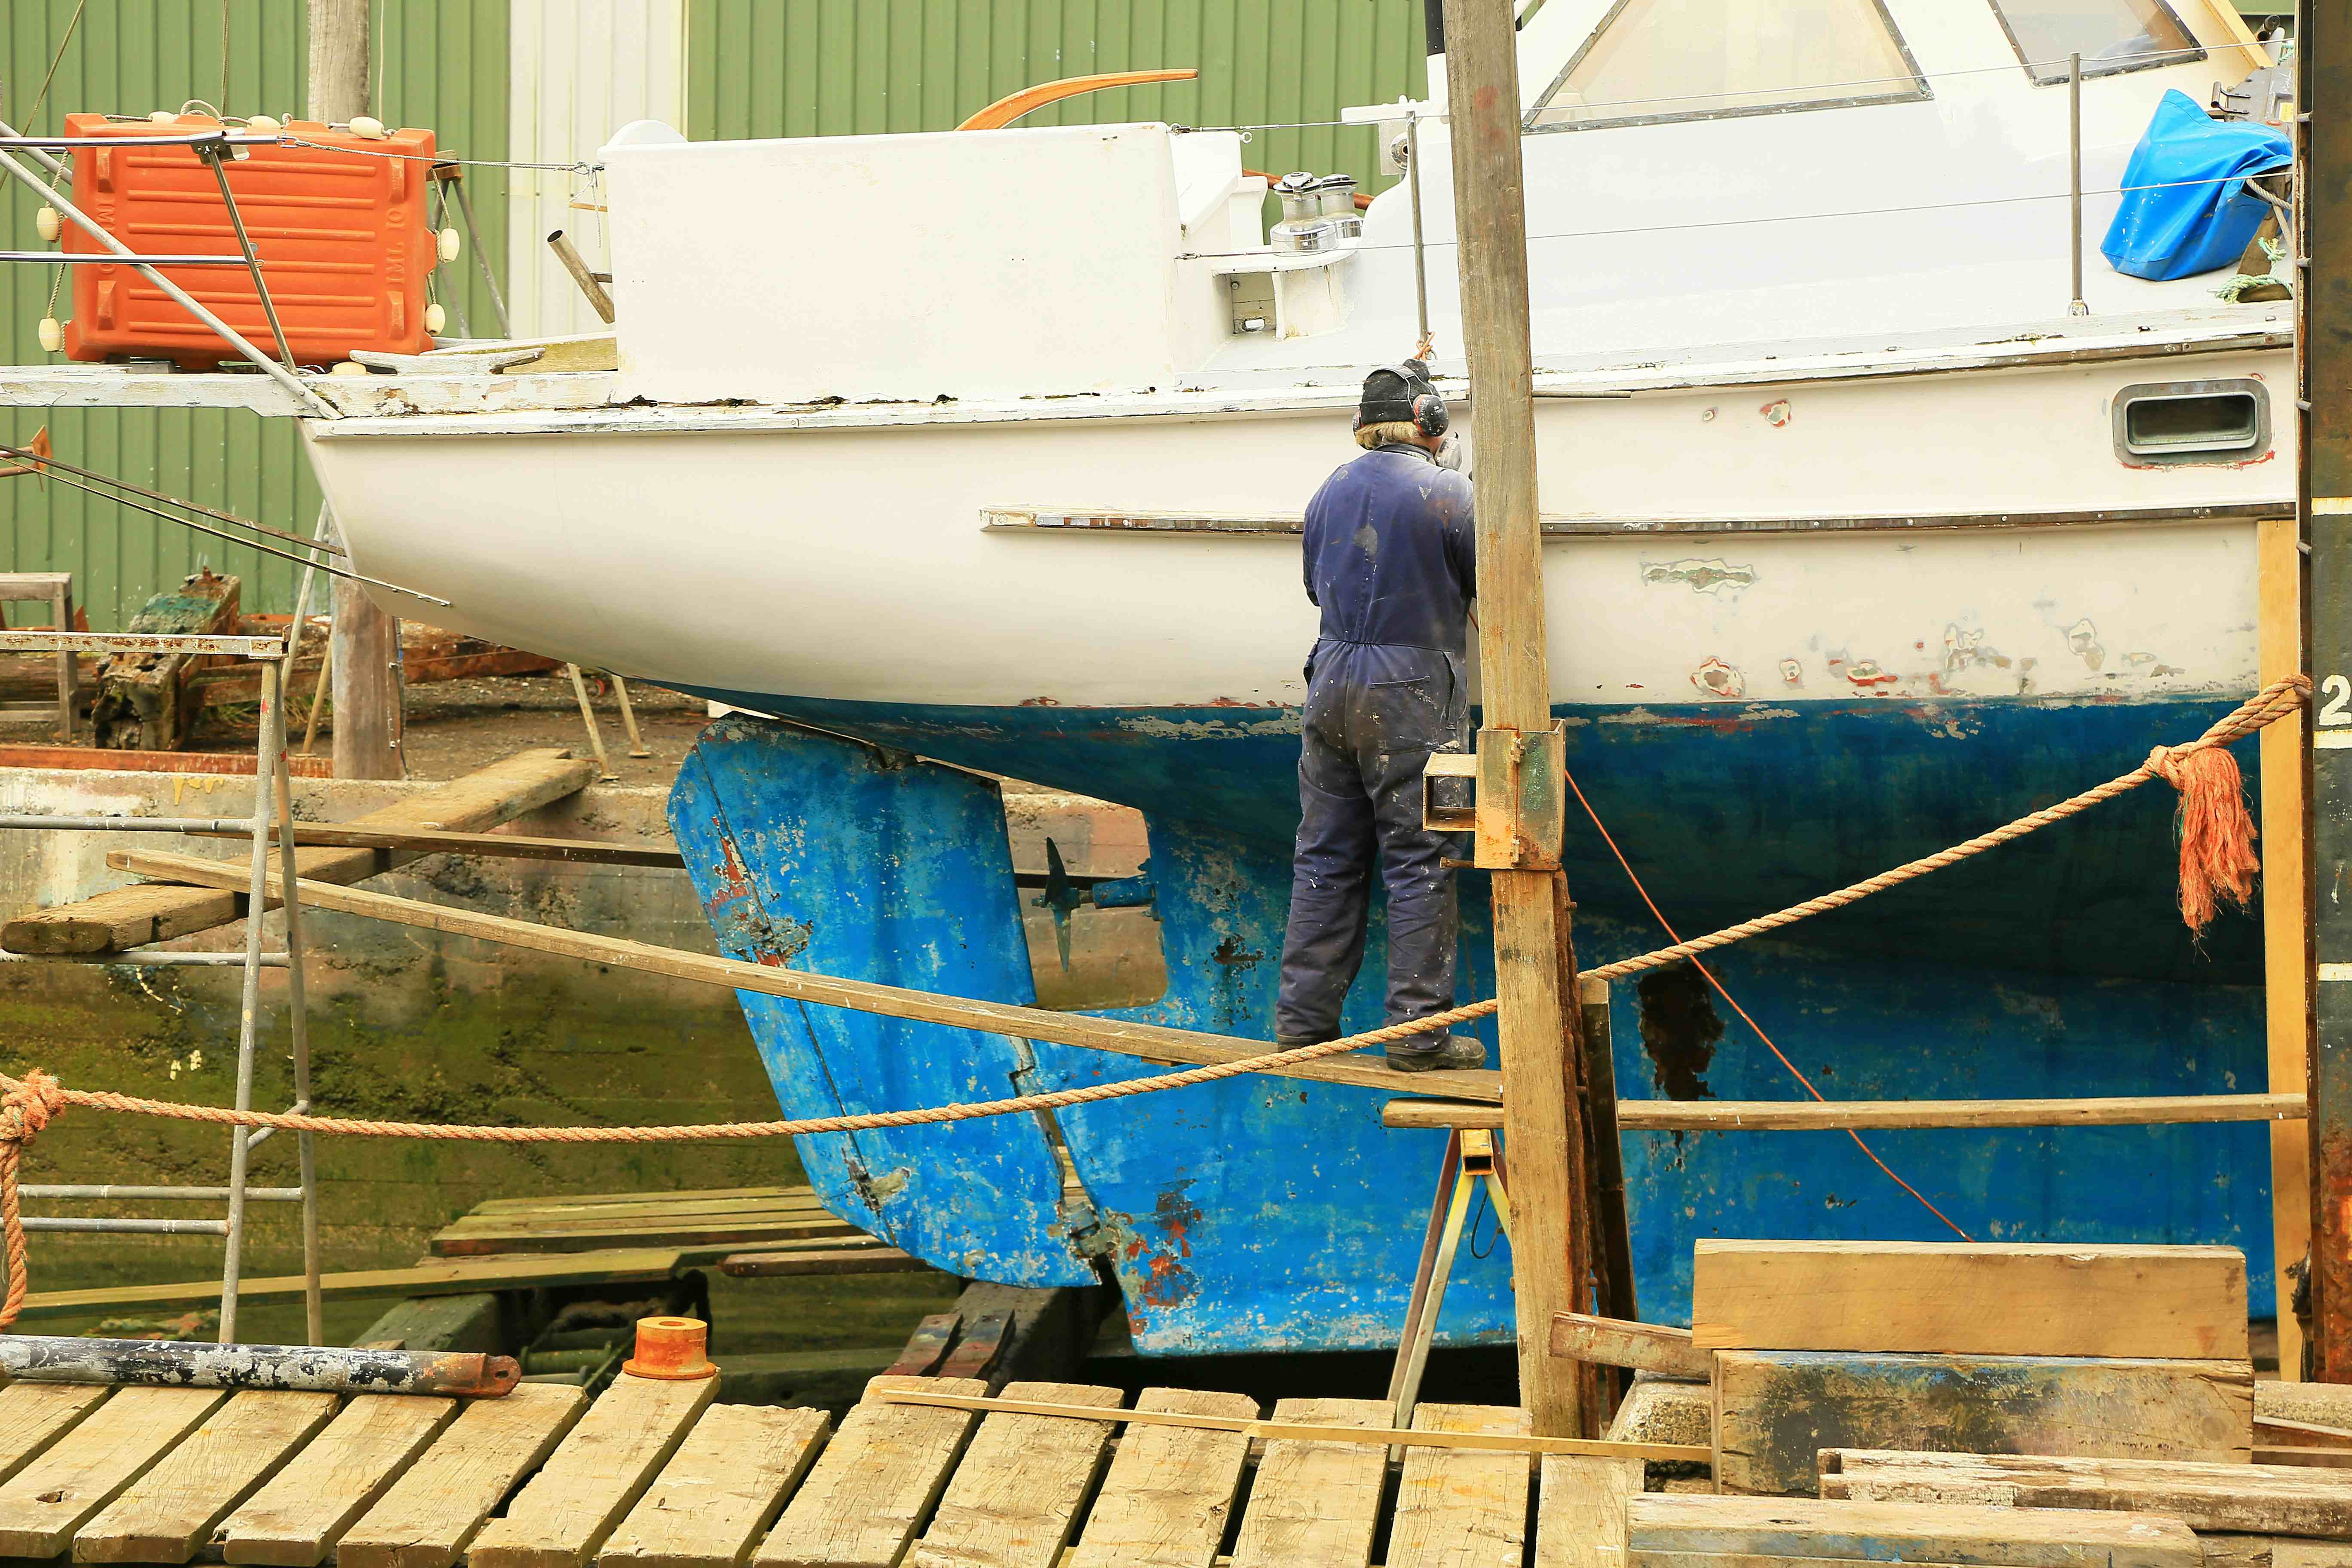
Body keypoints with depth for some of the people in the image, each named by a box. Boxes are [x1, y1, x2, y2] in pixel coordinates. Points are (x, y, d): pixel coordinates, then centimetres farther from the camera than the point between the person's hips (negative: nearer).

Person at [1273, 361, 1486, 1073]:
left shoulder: (1331, 492, 9)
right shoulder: (1446, 493, -8)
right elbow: (1490, 585, -1)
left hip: (1333, 677, 5)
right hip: (1411, 689, -5)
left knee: (1325, 856, 11)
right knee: (1420, 860, -1)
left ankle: (1304, 1019, 13)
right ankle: (1418, 1030, -1)